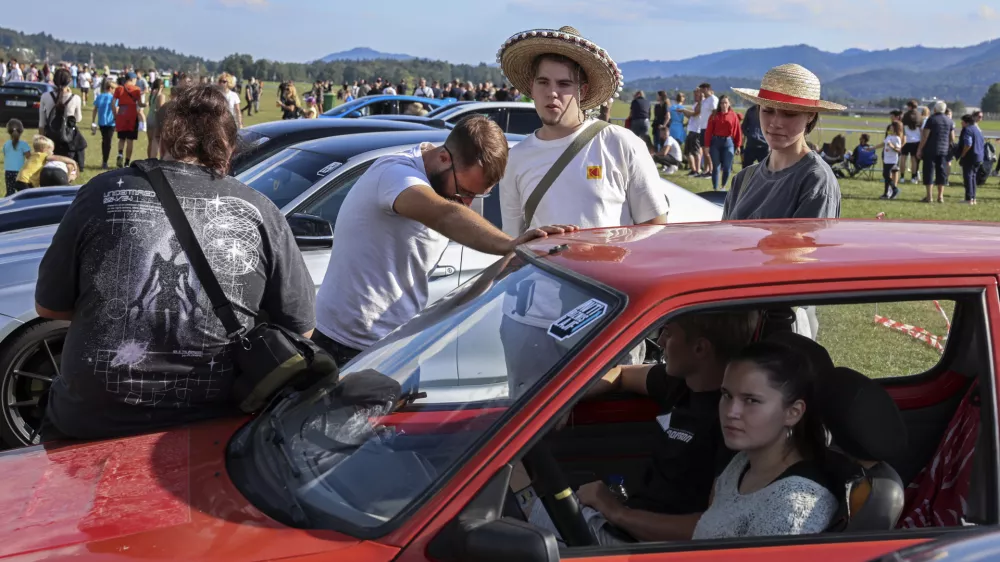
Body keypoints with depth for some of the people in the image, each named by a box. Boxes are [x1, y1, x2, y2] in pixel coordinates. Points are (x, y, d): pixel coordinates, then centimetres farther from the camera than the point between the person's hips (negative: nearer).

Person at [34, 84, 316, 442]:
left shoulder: (104, 193, -3)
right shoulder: (260, 213, -2)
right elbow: (301, 329, 4)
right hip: (212, 421, 1)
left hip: (94, 421, -1)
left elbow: (48, 306, 7)